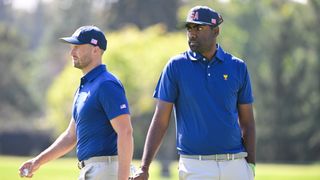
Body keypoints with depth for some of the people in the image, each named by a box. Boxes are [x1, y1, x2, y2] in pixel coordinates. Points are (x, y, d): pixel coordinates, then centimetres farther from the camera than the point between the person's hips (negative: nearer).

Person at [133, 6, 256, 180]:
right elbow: (160, 121, -1)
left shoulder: (237, 67, 7)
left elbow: (247, 122, 11)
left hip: (235, 165, 2)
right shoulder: (176, 66, 2)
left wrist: (251, 166, 4)